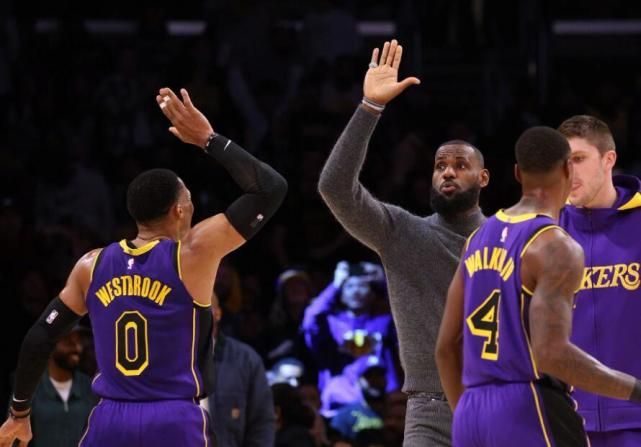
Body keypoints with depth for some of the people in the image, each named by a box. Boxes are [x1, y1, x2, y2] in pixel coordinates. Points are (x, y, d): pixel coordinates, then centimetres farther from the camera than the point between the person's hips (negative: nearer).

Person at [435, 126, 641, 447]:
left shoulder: (480, 239, 15)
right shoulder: (556, 248, -11)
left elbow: (447, 347, 17)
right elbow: (551, 353, -21)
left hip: (472, 414, 8)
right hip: (531, 414, -8)